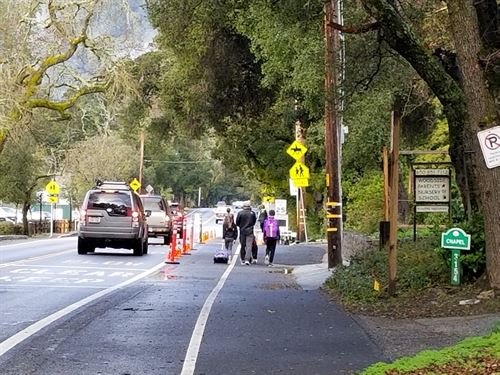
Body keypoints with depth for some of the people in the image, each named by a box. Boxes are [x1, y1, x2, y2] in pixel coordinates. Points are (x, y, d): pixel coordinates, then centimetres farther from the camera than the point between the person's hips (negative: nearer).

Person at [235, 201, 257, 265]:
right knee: (249, 246, -4)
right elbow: (254, 221, 7)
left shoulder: (240, 213, -6)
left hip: (242, 231, 1)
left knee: (243, 246, 11)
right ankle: (247, 259, -17)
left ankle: (243, 259, 16)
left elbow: (237, 222, -1)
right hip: (250, 232, -1)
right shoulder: (252, 213, -4)